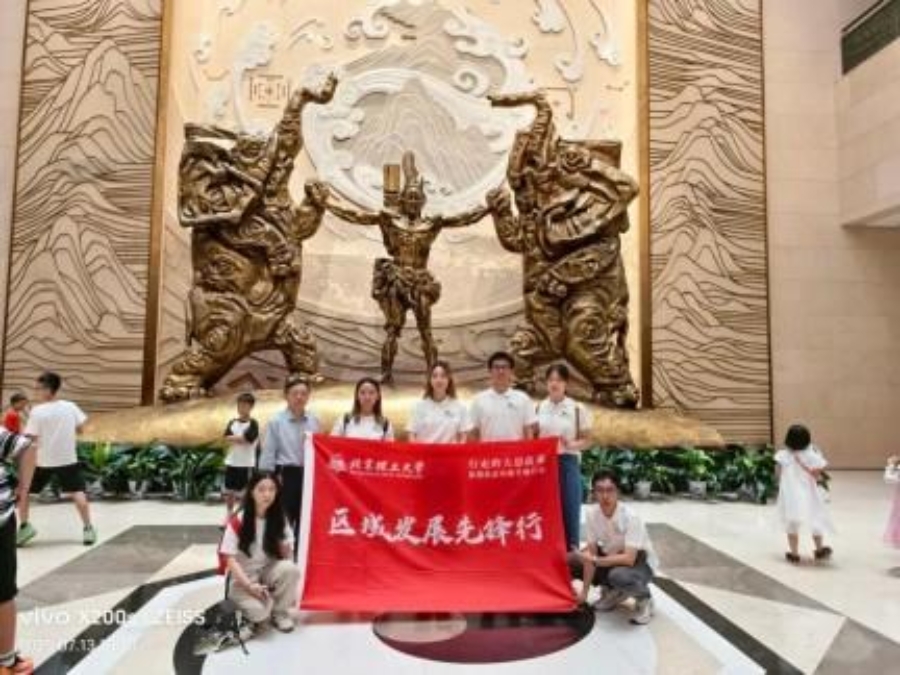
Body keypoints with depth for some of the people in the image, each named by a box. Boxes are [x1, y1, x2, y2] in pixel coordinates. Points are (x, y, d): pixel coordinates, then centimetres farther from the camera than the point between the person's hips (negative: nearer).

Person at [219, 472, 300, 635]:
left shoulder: (280, 519, -5)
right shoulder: (238, 522, -15)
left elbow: (286, 554, -1)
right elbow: (230, 559, -15)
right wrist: (250, 585, -25)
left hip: (268, 572, 3)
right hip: (242, 578, -3)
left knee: (291, 569, -29)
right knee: (259, 611, -30)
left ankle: (279, 612, -4)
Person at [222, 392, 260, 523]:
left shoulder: (253, 424, -8)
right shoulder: (232, 422, 7)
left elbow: (248, 439, -19)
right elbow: (227, 438, -5)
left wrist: (234, 438, -8)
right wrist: (241, 439, -15)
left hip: (247, 464, -5)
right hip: (231, 462, 5)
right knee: (229, 491, 13)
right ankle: (229, 516, 29)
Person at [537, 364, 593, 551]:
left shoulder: (577, 409, -2)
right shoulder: (539, 408, 6)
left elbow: (587, 441, 0)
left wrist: (571, 445, -18)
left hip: (568, 463, -2)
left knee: (569, 509, 3)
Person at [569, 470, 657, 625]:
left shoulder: (631, 517, -30)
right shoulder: (592, 513, -16)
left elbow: (629, 559, -33)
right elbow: (591, 553, -11)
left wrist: (594, 560, -34)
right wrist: (584, 590, -13)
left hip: (639, 561, -5)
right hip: (610, 556, 6)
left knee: (619, 576, -39)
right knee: (569, 560, -12)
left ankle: (643, 598, -3)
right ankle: (613, 592, 9)